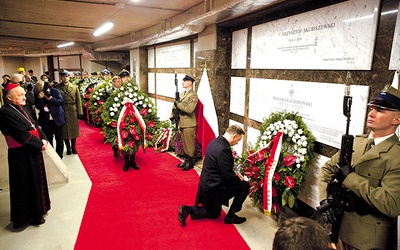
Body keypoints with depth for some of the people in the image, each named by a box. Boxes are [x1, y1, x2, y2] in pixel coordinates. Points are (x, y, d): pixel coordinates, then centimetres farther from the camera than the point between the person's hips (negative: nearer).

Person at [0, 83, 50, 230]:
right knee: (26, 186, 3)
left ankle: (36, 210, 37)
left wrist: (43, 139, -7)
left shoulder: (22, 108, 9)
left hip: (32, 152, 9)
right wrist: (40, 144, -14)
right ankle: (24, 218, 19)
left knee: (36, 182, 20)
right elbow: (22, 135, -24)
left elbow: (34, 126, 10)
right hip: (22, 156, -9)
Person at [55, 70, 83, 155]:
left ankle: (73, 147, 21)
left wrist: (80, 112, -2)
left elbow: (78, 100, 4)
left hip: (73, 111, 2)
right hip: (63, 111, -1)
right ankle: (68, 148, 18)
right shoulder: (57, 88, 1)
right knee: (65, 130, 5)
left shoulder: (75, 87, 7)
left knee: (74, 130, 8)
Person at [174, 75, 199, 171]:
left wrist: (178, 104, -16)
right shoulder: (183, 93, 14)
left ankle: (190, 162, 14)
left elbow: (189, 109, -25)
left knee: (189, 144, 2)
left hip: (189, 124, -8)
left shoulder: (193, 95, -14)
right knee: (184, 143, 17)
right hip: (182, 122, 8)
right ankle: (186, 160, 29)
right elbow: (178, 105, 19)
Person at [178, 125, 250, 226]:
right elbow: (228, 176, -22)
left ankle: (187, 210, 9)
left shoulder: (215, 142, 4)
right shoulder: (224, 149, -26)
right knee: (245, 186, 3)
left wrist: (234, 174, 9)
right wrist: (239, 179, -3)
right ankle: (230, 216, 11)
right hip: (214, 188, -10)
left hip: (206, 184, 10)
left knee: (215, 214, 26)